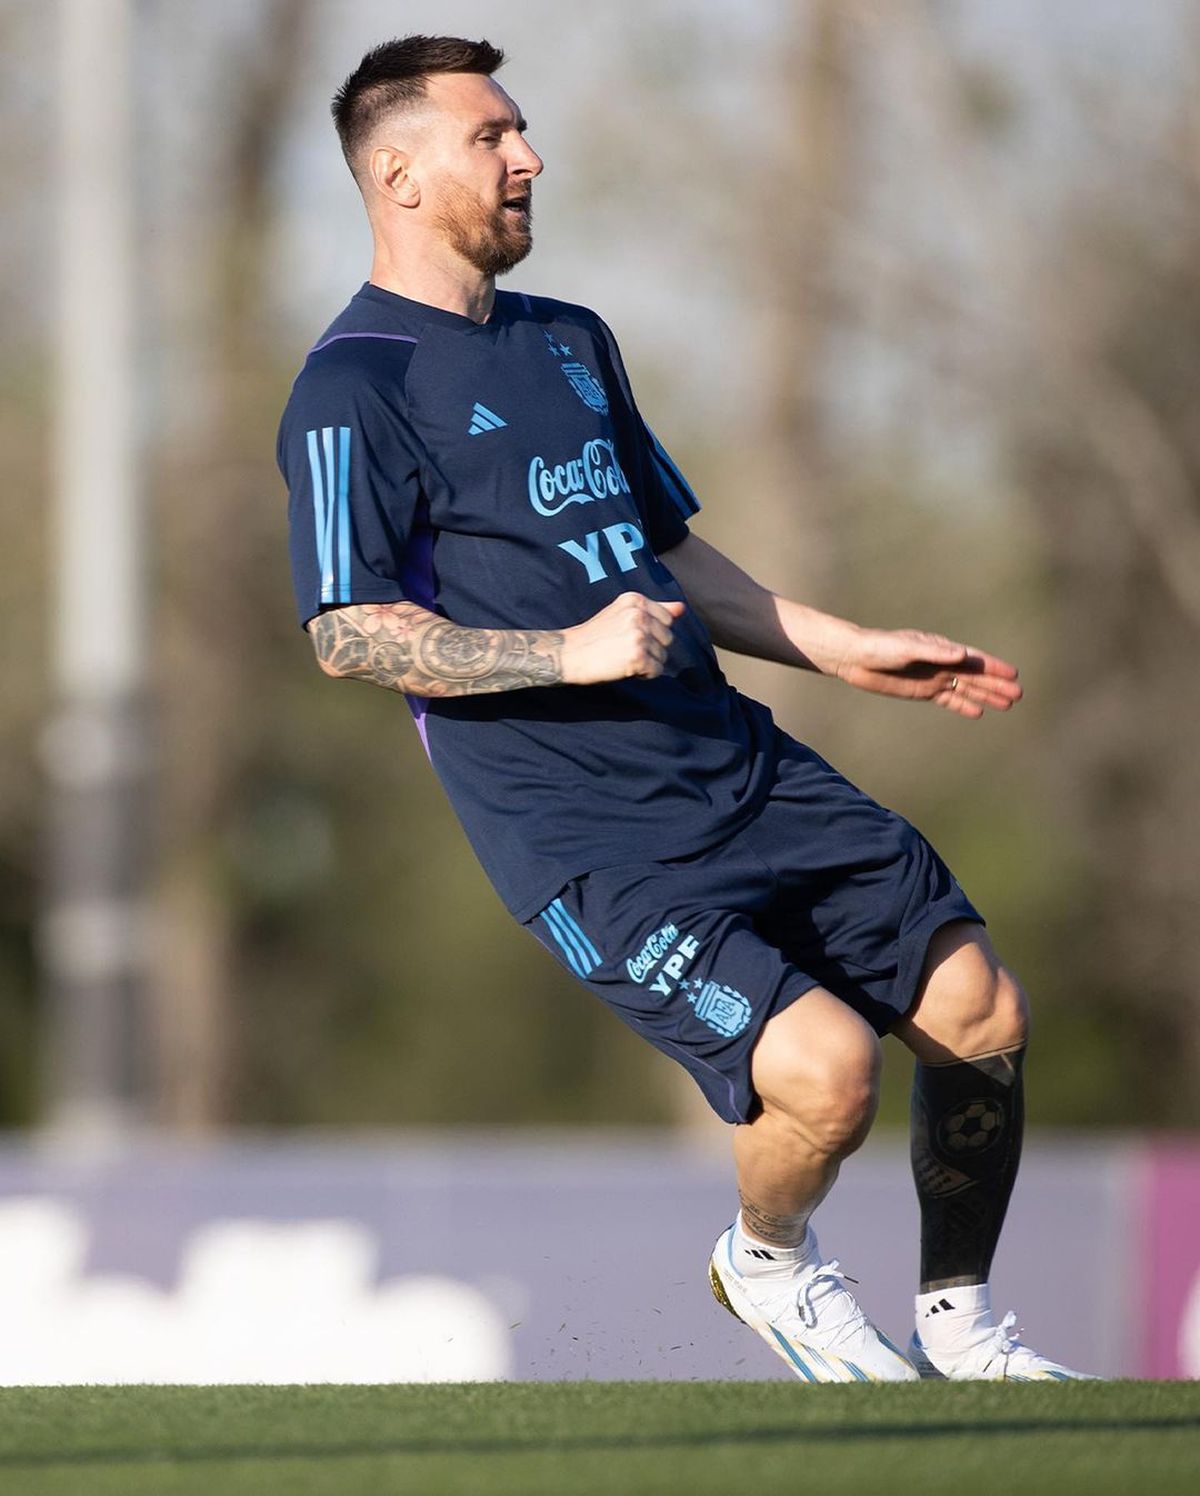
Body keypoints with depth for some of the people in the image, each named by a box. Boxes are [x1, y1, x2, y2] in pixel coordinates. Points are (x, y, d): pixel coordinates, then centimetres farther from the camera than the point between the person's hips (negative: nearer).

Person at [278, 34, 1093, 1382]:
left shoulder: (572, 343, 20)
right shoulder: (354, 389, -7)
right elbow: (350, 636, -15)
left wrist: (845, 651, 24)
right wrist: (572, 651, -21)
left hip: (737, 760, 8)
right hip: (580, 829, -8)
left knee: (980, 1012, 2)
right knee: (823, 1063, -23)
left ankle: (957, 1326, 23)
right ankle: (768, 1265, 10)